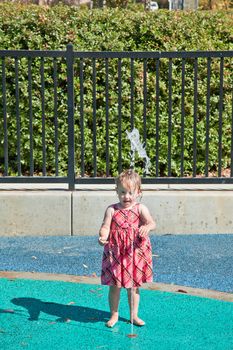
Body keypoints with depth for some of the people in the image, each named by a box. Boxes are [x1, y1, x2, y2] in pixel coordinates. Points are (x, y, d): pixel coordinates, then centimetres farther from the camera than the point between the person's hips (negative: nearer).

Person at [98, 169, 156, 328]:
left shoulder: (140, 209, -4)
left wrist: (147, 227, -42)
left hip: (136, 252, 0)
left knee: (134, 286, 13)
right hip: (115, 253, 0)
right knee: (115, 285, 7)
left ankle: (134, 315, 29)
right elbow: (105, 227, -11)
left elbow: (152, 223, -18)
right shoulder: (112, 210, -4)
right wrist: (103, 237, -33)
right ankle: (114, 315, 25)